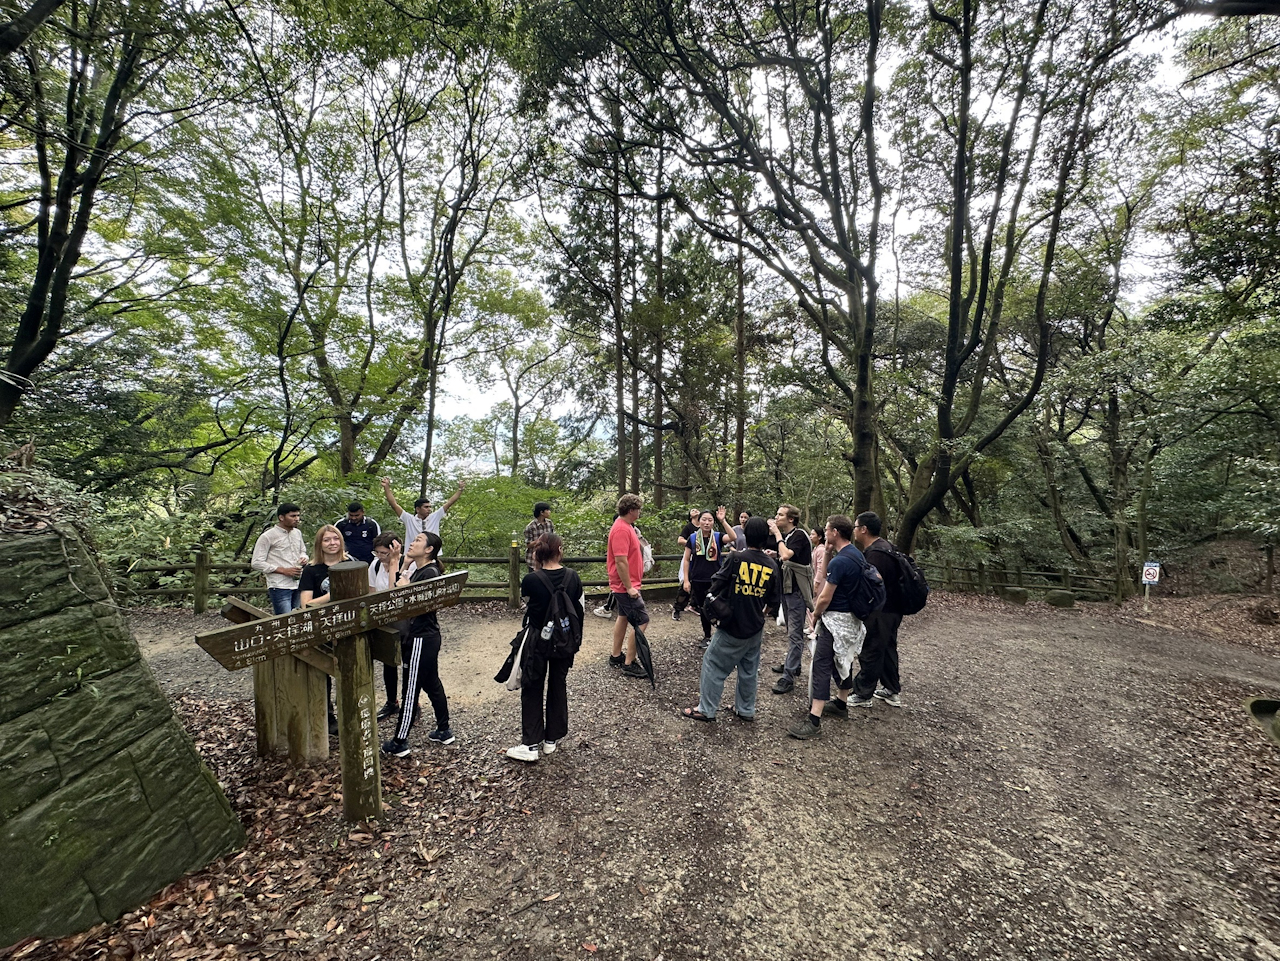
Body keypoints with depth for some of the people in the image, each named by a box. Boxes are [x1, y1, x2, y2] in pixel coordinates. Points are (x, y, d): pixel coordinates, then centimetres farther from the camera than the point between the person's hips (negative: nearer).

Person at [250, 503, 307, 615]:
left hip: (298, 585, 6)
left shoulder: (297, 533, 13)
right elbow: (256, 563, -8)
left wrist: (303, 558, 3)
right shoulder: (267, 536, -6)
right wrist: (283, 570, -13)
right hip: (280, 587, -6)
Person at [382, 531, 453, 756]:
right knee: (432, 684, 18)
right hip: (426, 636, 10)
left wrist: (405, 587, -13)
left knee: (411, 689, 0)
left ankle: (399, 742, 12)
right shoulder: (419, 571, 13)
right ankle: (444, 731, 29)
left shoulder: (429, 573, -18)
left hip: (421, 639, -10)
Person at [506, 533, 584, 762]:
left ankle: (531, 744, 13)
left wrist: (536, 569, 0)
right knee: (558, 685, 16)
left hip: (537, 641, -3)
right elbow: (581, 608, 0)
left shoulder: (531, 580, -19)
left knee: (532, 690, 9)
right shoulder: (573, 576, -9)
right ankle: (552, 739, 26)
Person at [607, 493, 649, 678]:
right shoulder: (621, 529, -23)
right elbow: (620, 561, -26)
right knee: (642, 621, -7)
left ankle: (616, 656, 28)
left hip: (625, 585, 11)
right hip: (626, 586, -11)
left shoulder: (626, 526, 10)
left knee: (623, 617, 18)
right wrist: (629, 587, -24)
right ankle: (629, 664, -1)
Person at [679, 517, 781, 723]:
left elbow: (716, 586, -14)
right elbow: (774, 601, 3)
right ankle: (746, 710, 29)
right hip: (755, 629, 5)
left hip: (732, 627, -5)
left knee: (713, 664, 7)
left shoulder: (737, 558, -15)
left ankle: (706, 710, 12)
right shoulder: (772, 565, -3)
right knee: (749, 669, 18)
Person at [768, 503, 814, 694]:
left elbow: (786, 555, -29)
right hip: (786, 587, 9)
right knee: (791, 630, 20)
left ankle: (788, 676, -6)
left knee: (794, 633, -6)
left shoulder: (799, 535, -15)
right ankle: (792, 664, 33)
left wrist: (777, 534, -20)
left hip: (797, 589, -9)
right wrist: (771, 532, 0)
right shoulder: (783, 536, 10)